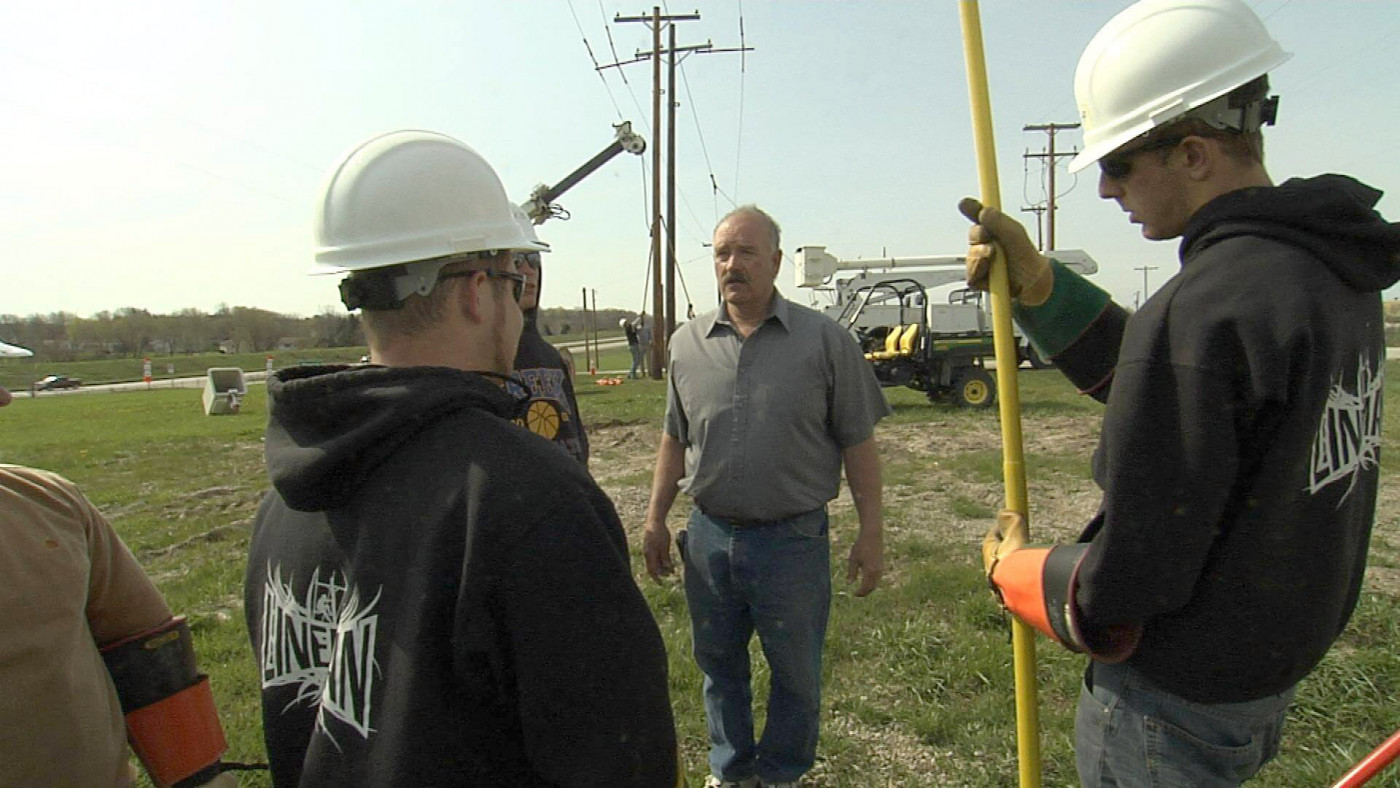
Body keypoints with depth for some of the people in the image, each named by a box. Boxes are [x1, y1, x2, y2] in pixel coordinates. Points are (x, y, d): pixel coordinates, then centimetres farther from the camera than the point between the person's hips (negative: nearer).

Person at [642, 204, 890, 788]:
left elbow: (858, 444, -3)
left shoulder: (825, 340, -6)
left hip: (792, 538, -3)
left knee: (796, 673, 14)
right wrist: (655, 518, 10)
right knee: (718, 664, 19)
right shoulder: (687, 343, 3)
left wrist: (871, 532, -4)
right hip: (708, 536, 3)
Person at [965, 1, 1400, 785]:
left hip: (1173, 705, -8)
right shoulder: (1334, 272, -1)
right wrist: (1038, 286, 2)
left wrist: (1011, 568, -7)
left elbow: (1113, 601, -27)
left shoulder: (1201, 310, -30)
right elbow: (1154, 384, 10)